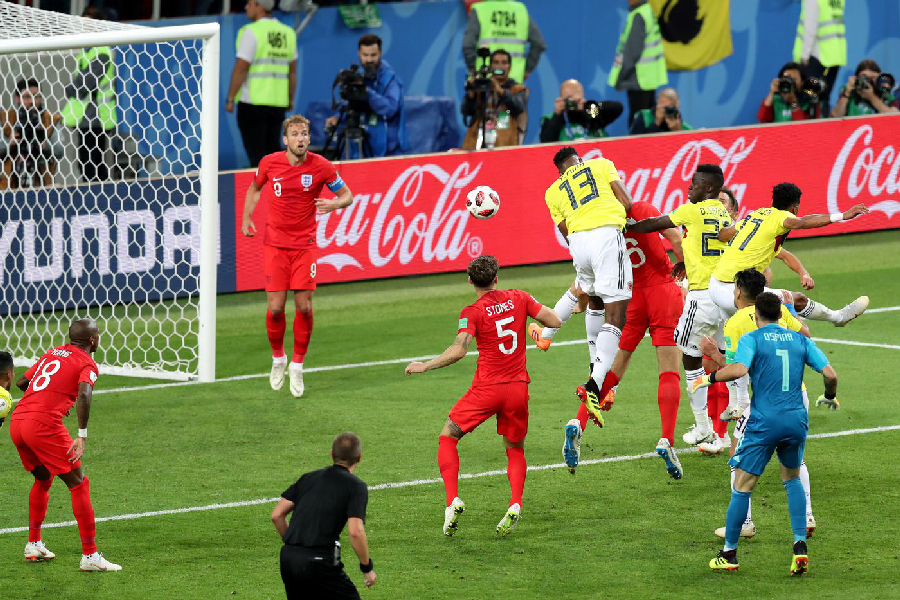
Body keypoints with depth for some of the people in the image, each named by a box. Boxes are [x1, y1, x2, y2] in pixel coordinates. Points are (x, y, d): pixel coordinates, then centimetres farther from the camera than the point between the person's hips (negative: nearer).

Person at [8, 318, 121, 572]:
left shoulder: (52, 354, 22)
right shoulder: (87, 364, 1)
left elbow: (21, 382, 31)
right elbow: (84, 394, -19)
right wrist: (82, 436, -19)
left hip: (17, 422, 8)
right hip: (44, 425, -8)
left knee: (43, 479, 29)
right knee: (78, 485, 0)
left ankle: (33, 544, 31)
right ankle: (90, 556, -4)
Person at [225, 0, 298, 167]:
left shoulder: (251, 32, -10)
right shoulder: (288, 33, 9)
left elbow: (240, 69, -13)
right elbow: (293, 71, 14)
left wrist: (230, 99, -7)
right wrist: (290, 99, 22)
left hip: (253, 102, -6)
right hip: (278, 103, 6)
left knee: (256, 154, -3)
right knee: (273, 149, 14)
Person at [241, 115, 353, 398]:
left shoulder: (321, 167, -8)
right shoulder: (269, 163, -4)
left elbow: (347, 195, 4)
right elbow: (254, 187, 18)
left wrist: (333, 204, -18)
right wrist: (246, 218, 9)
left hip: (304, 244, 0)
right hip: (274, 244, 0)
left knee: (304, 307, -5)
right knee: (275, 308, -5)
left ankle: (297, 365, 14)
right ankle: (278, 358, 21)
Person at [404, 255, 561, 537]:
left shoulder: (472, 313, -8)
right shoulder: (519, 298, 3)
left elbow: (458, 351, -20)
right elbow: (555, 321, 5)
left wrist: (425, 366, -9)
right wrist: (535, 307, 25)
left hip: (486, 388, -4)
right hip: (518, 387, 4)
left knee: (448, 437, 12)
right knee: (515, 450, 19)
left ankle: (453, 500, -5)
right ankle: (515, 504, -6)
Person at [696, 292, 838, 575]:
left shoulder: (751, 339, -1)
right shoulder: (800, 340, 10)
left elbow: (739, 369, -20)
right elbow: (830, 374, 3)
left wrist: (709, 378, -6)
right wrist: (830, 395, 24)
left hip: (764, 422, -4)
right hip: (797, 419, 4)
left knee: (742, 487, 5)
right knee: (792, 479, 23)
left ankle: (729, 554, 10)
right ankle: (800, 546, 8)